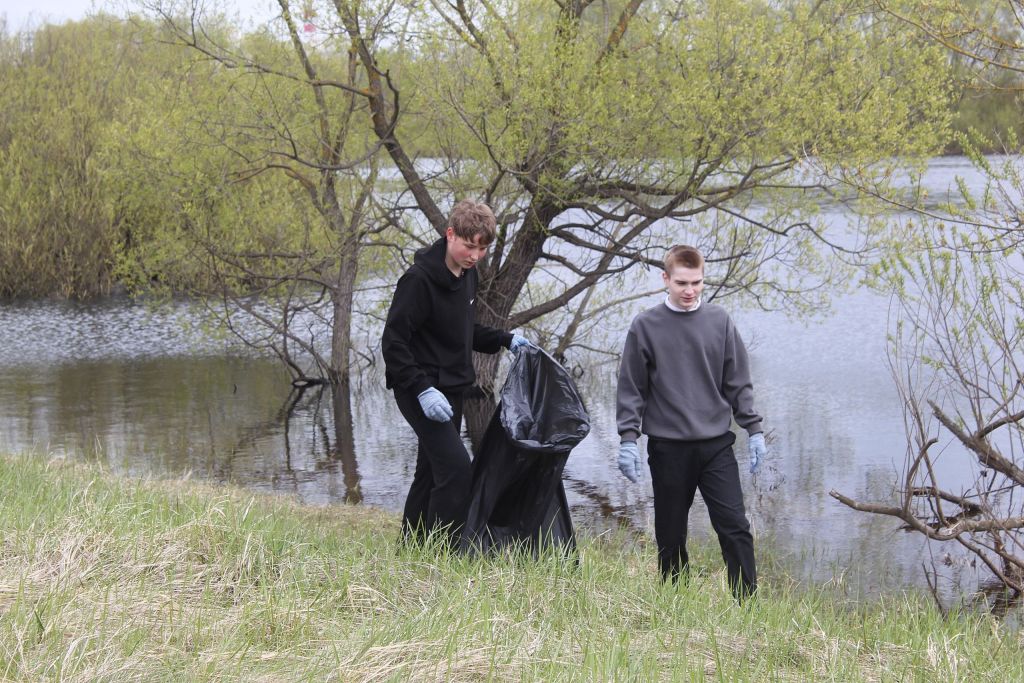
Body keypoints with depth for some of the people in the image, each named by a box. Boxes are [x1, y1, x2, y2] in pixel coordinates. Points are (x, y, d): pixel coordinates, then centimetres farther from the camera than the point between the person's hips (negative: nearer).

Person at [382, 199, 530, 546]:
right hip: (422, 390, -9)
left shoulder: (467, 274, 9)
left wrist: (505, 340, 11)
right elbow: (393, 342, -19)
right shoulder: (419, 278, -18)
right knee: (456, 467, -17)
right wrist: (422, 388, -26)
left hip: (451, 388, 9)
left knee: (432, 470, 13)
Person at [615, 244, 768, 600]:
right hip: (668, 448, -1)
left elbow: (737, 381, 9)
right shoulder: (645, 326, 0)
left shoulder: (719, 321, 6)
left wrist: (754, 429, 5)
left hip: (717, 444, 1)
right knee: (671, 537, 6)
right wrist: (628, 439, -7)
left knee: (735, 527, -6)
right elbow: (631, 388, 1)